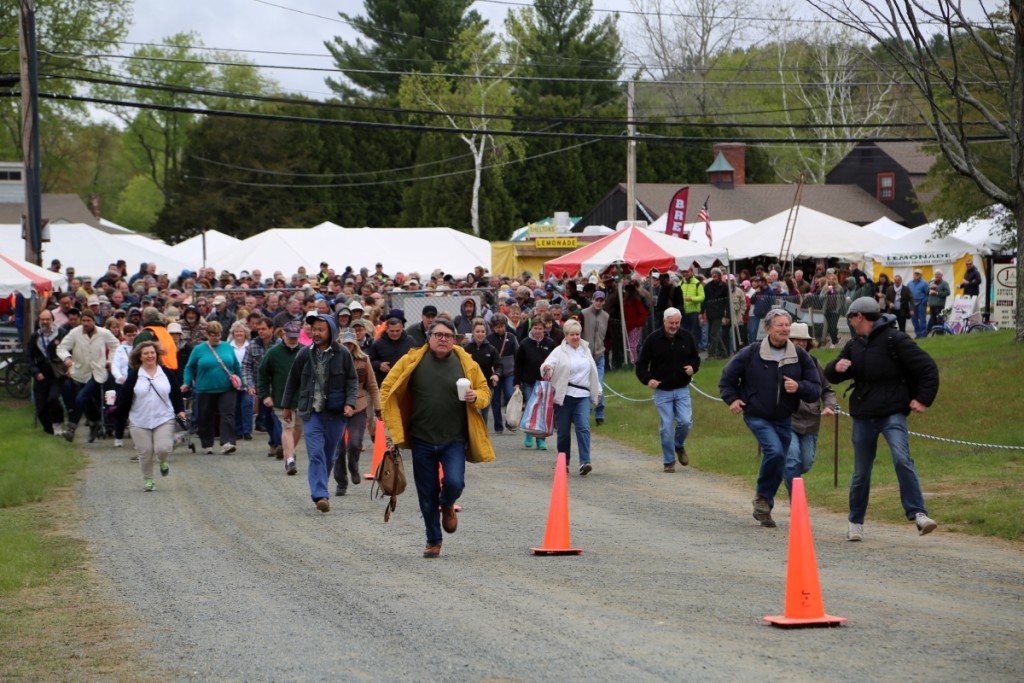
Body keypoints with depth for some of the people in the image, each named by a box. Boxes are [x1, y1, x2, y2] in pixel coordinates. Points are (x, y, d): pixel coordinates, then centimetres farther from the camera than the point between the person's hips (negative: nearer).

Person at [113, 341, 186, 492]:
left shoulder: (167, 373, 5)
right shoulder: (134, 376, 0)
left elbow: (176, 394, 10)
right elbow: (124, 395, -5)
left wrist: (180, 410, -1)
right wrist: (117, 409, -20)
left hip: (164, 419, 0)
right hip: (140, 421, 0)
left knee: (163, 449, -13)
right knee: (145, 452, 1)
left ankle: (162, 462, 23)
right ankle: (148, 480, 20)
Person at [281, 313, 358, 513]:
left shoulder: (343, 354, -2)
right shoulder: (305, 354, 3)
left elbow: (352, 381, 2)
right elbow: (293, 381, 14)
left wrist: (350, 403, -11)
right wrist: (287, 405, 18)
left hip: (335, 412, 0)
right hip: (311, 412, 0)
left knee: (329, 455, 9)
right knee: (316, 453, -12)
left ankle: (319, 491, 27)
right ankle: (320, 495, -18)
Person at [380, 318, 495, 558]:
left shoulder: (466, 363, 1)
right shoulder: (412, 361, -2)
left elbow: (485, 390, 12)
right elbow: (388, 389, 4)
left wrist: (476, 397, -11)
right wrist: (393, 424, -2)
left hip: (454, 439, 0)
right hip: (422, 440, 0)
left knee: (454, 483, -18)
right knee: (427, 495, 6)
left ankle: (447, 506, 18)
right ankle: (433, 540, 25)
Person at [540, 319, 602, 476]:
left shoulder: (586, 350, 15)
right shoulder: (559, 351, 1)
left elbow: (593, 372, 24)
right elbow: (548, 364, -14)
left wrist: (597, 391, 25)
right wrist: (546, 368, -37)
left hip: (583, 396, 2)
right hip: (564, 396, -2)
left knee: (583, 427, -13)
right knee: (563, 431, 5)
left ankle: (585, 462, -20)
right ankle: (563, 463, 19)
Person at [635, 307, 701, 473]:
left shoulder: (687, 337, 1)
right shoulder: (653, 339, -7)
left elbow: (696, 357, 17)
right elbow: (641, 364, -2)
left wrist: (693, 367, -6)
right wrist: (647, 379, -19)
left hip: (682, 389, 2)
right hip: (662, 391, -2)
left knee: (685, 421, -10)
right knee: (666, 427, -2)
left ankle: (679, 446, 22)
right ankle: (668, 461, 12)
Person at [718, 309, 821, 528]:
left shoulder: (800, 356, -1)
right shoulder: (751, 354, -8)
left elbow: (815, 389, 0)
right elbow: (727, 377, 7)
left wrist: (798, 387, -19)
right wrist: (732, 399, -5)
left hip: (784, 420, 4)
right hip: (757, 417, -4)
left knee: (778, 467, 9)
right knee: (774, 450, -26)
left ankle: (763, 509, 26)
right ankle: (763, 498, -7)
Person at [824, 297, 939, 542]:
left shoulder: (894, 339, -7)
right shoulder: (854, 345, 13)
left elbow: (928, 367, -8)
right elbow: (831, 376, 17)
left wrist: (924, 399, -12)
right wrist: (836, 367, -6)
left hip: (892, 413, -6)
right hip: (863, 416, 6)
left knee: (902, 459, -25)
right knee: (861, 473, 10)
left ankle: (918, 514, -26)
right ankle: (856, 522, 24)